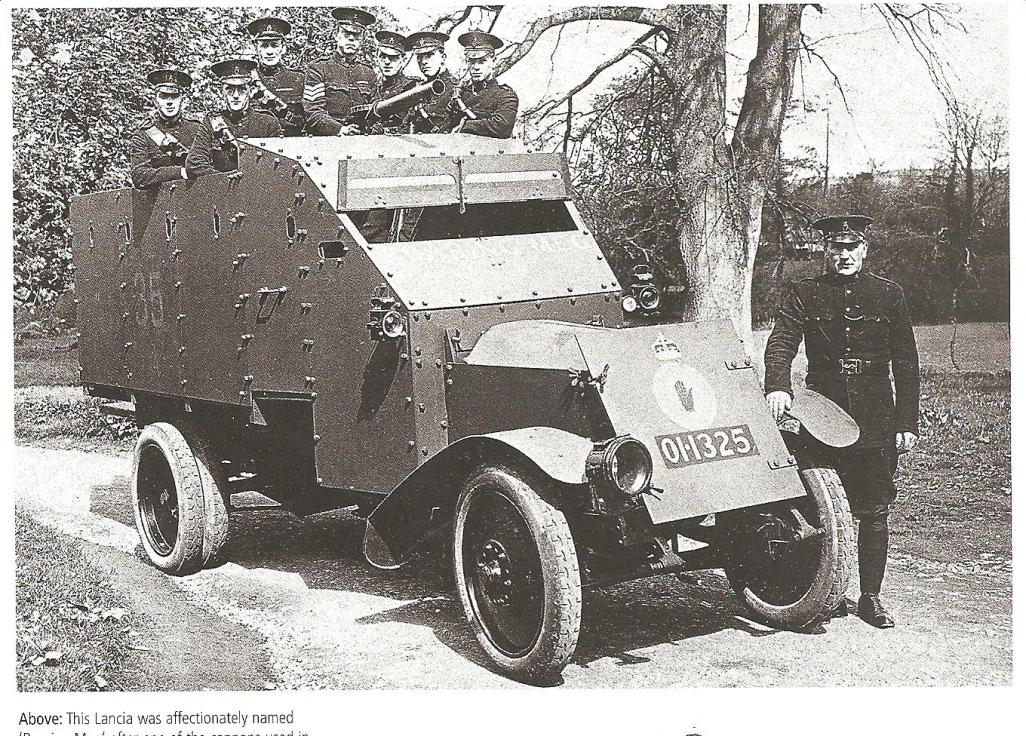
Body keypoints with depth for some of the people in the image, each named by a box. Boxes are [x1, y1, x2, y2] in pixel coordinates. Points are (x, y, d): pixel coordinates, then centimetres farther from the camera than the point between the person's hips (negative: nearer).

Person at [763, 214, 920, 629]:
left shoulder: (888, 295, 7)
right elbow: (781, 342, -9)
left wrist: (908, 423, 3)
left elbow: (906, 363, 8)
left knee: (875, 512, 6)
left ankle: (871, 597, 17)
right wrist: (778, 386, -29)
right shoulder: (806, 295, 5)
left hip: (877, 422, 1)